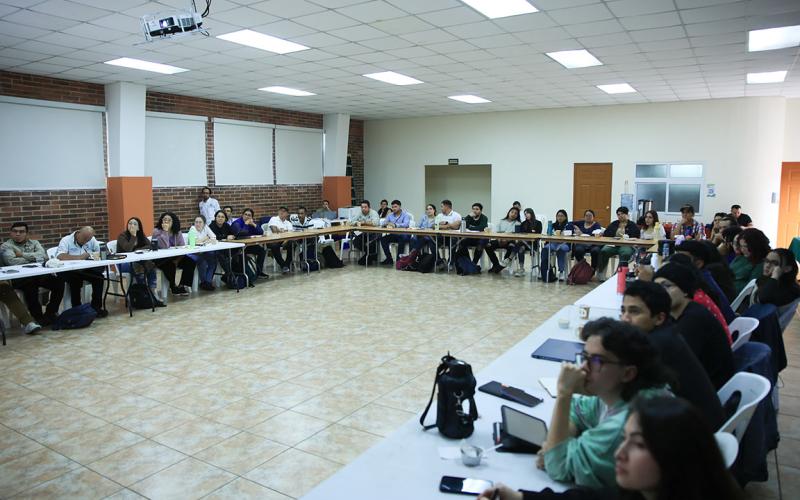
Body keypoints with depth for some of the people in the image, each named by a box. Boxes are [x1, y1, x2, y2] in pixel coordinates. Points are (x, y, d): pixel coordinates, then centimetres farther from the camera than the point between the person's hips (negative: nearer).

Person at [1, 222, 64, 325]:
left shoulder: (34, 243, 21)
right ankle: (38, 317, -24)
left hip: (40, 274, 4)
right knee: (31, 284, -38)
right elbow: (12, 261, -12)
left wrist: (23, 254, -7)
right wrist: (34, 258, -4)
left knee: (58, 281, -22)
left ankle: (50, 314, -11)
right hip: (19, 277, -4)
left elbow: (43, 255, 0)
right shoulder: (6, 246, 9)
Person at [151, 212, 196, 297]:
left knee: (190, 262, -17)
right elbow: (165, 247, -24)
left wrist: (178, 259, -17)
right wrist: (165, 231, -25)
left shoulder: (177, 232, 5)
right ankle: (173, 286, -11)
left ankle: (182, 285, -4)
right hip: (160, 259, -5)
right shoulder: (156, 231, -10)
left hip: (174, 257, 5)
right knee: (170, 264, -36)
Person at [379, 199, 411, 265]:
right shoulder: (390, 215, 14)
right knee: (383, 239, -18)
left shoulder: (405, 214, -2)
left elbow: (406, 224, -21)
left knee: (402, 239, -37)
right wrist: (387, 224, -20)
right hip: (393, 235, 5)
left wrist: (395, 225, -36)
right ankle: (389, 259, -9)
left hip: (403, 234, -5)